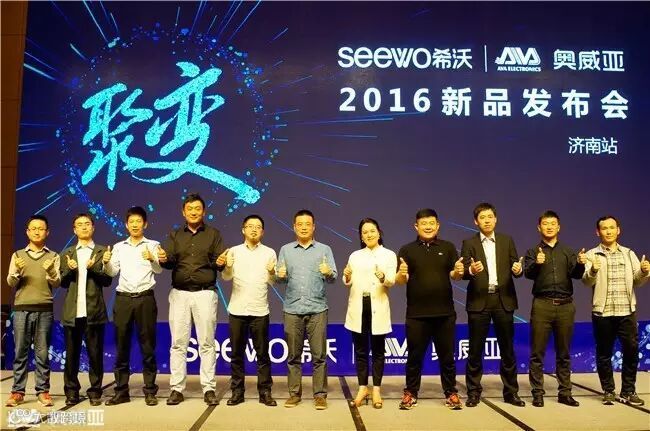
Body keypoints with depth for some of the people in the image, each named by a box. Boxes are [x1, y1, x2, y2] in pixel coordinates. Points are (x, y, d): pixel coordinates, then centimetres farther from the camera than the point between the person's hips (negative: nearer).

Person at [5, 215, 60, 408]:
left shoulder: (53, 256, 9)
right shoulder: (17, 255, 12)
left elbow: (57, 284, 0)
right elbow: (11, 283, 6)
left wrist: (51, 272, -20)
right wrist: (17, 272, -14)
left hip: (44, 310, -1)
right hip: (21, 309, 1)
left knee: (42, 353, 2)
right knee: (20, 352, 2)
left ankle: (43, 391, 7)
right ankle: (17, 391, 8)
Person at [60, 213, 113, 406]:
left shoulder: (102, 252, 8)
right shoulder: (67, 254, 16)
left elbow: (107, 280, 0)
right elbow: (62, 282, 9)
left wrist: (94, 268, -15)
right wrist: (70, 270, -9)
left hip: (94, 311, -2)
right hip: (72, 312, 2)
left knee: (95, 354, 1)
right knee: (71, 354, 6)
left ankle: (95, 392, 11)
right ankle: (71, 392, 18)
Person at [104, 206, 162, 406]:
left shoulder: (153, 245, 5)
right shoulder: (119, 247, 14)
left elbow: (159, 270, -9)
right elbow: (112, 272, 5)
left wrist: (152, 259, -31)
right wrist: (107, 262, -16)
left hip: (145, 299, -2)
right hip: (123, 299, 3)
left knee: (147, 345, 1)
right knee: (122, 346, 4)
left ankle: (150, 391, 7)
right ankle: (121, 391, 12)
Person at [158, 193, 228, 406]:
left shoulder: (213, 234, 7)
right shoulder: (175, 235, 13)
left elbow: (220, 261, 1)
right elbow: (169, 261, 0)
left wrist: (220, 263, -23)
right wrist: (163, 259, -23)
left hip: (205, 293, -2)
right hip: (179, 293, 2)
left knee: (206, 343, 1)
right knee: (178, 343, 3)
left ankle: (209, 389, 7)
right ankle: (177, 388, 10)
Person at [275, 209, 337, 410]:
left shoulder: (324, 249, 8)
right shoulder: (286, 250, 12)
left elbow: (333, 277, 1)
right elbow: (279, 278, 7)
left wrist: (328, 273, -22)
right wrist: (280, 275, -16)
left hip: (317, 309, -1)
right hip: (292, 309, 1)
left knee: (319, 355, -1)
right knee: (293, 355, 6)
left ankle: (320, 394, 7)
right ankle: (294, 393, 16)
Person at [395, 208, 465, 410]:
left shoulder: (448, 247, 6)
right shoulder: (407, 250, 3)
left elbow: (454, 275, 4)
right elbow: (400, 281, -3)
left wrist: (458, 271, -20)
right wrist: (401, 274, -26)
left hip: (444, 312, 1)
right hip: (417, 313, -1)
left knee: (447, 355, 9)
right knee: (415, 355, 7)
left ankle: (451, 393, 20)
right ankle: (410, 393, 18)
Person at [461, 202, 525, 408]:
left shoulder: (507, 240, 10)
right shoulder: (469, 243, 3)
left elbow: (515, 267, 6)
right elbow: (463, 273, -6)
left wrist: (518, 269, -17)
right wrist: (471, 270, -28)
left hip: (503, 300, 2)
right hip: (479, 301, -2)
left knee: (507, 348, 7)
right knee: (475, 349, 3)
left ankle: (511, 392, 18)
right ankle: (473, 392, 13)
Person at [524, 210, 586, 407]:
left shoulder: (568, 252, 14)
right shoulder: (533, 252, 8)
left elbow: (576, 274, -1)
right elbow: (528, 274, -9)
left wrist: (581, 264, -24)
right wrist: (536, 264, -31)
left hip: (565, 305, 2)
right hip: (542, 305, -2)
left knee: (564, 353, 8)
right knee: (537, 352, -1)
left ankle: (565, 393, 16)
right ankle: (538, 393, 5)